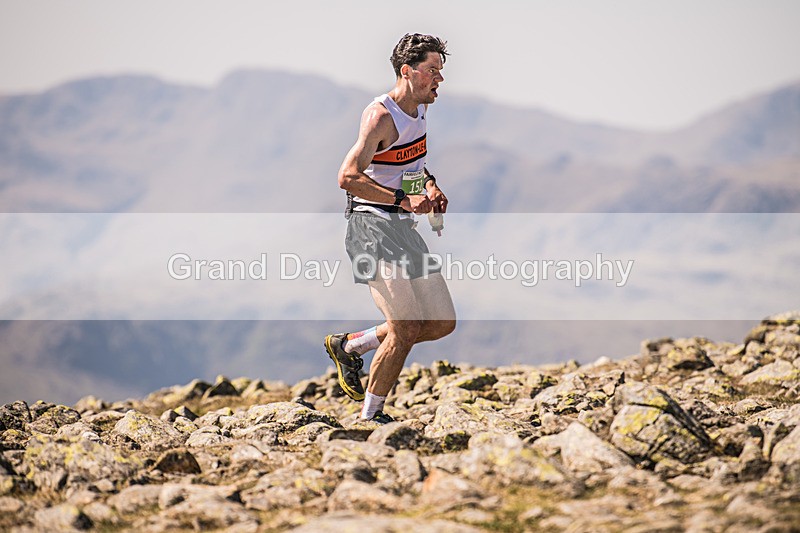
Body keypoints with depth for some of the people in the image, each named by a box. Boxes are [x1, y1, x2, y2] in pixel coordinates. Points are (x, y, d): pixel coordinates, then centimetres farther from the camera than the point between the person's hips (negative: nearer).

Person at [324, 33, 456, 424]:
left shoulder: (418, 108, 11)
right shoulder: (381, 116, -16)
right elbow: (348, 177, -25)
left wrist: (429, 184, 11)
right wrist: (403, 200, -27)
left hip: (403, 229, 9)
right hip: (372, 226, -9)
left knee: (443, 323, 7)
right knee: (406, 329, -15)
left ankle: (348, 346, 21)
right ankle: (370, 417, 0)